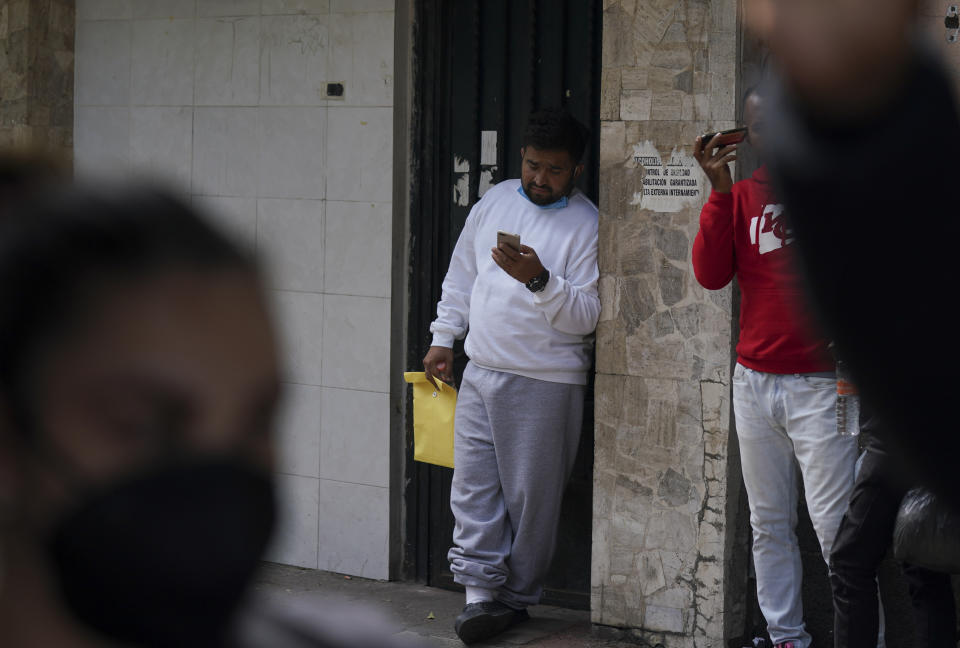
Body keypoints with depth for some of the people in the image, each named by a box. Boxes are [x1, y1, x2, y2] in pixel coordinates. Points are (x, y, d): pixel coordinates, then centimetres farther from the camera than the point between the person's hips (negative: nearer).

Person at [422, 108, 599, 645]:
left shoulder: (589, 226, -7)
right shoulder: (495, 202, 10)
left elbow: (586, 316, -12)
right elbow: (462, 275, 20)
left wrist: (539, 280, -25)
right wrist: (443, 338, 16)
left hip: (546, 384, -5)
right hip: (481, 373, 5)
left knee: (531, 497, 1)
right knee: (473, 487, 1)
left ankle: (518, 597, 13)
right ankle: (482, 594, 4)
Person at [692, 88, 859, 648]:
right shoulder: (744, 194, 10)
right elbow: (711, 274, -1)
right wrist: (721, 190, -8)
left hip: (820, 383, -5)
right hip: (754, 382, 5)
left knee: (834, 526, -9)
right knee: (770, 525, 9)